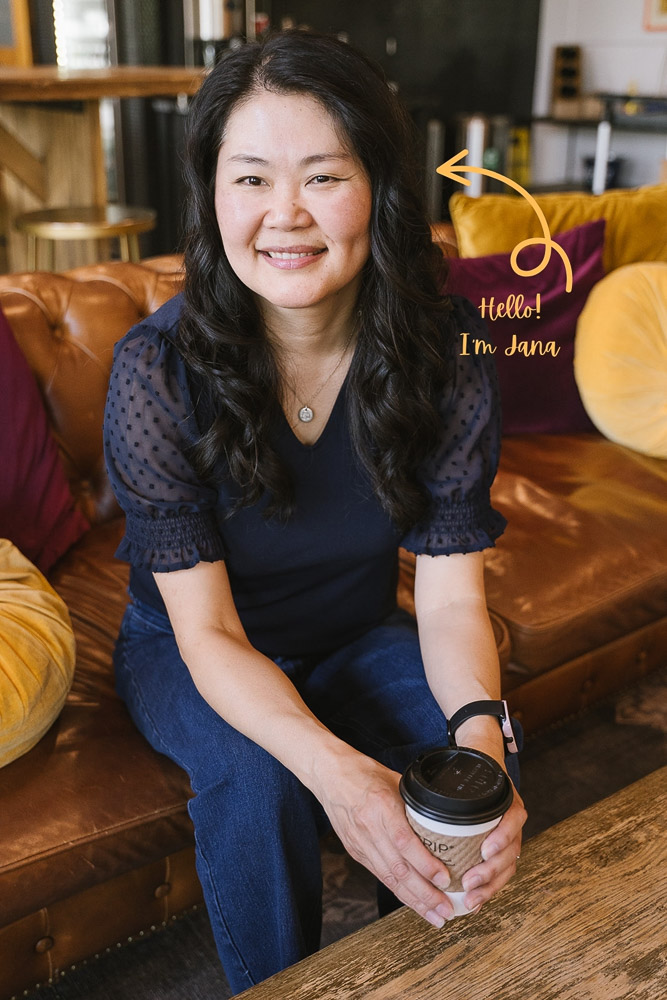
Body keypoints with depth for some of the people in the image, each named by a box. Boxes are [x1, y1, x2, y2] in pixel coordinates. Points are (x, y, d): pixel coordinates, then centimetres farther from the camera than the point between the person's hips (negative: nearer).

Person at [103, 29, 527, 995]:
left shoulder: (447, 348, -19)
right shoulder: (157, 368, -26)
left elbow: (451, 594, -17)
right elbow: (210, 632, -25)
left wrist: (482, 729, -38)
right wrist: (332, 767, -43)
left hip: (355, 640, 3)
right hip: (192, 656, -2)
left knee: (472, 757, -21)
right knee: (256, 777, -30)